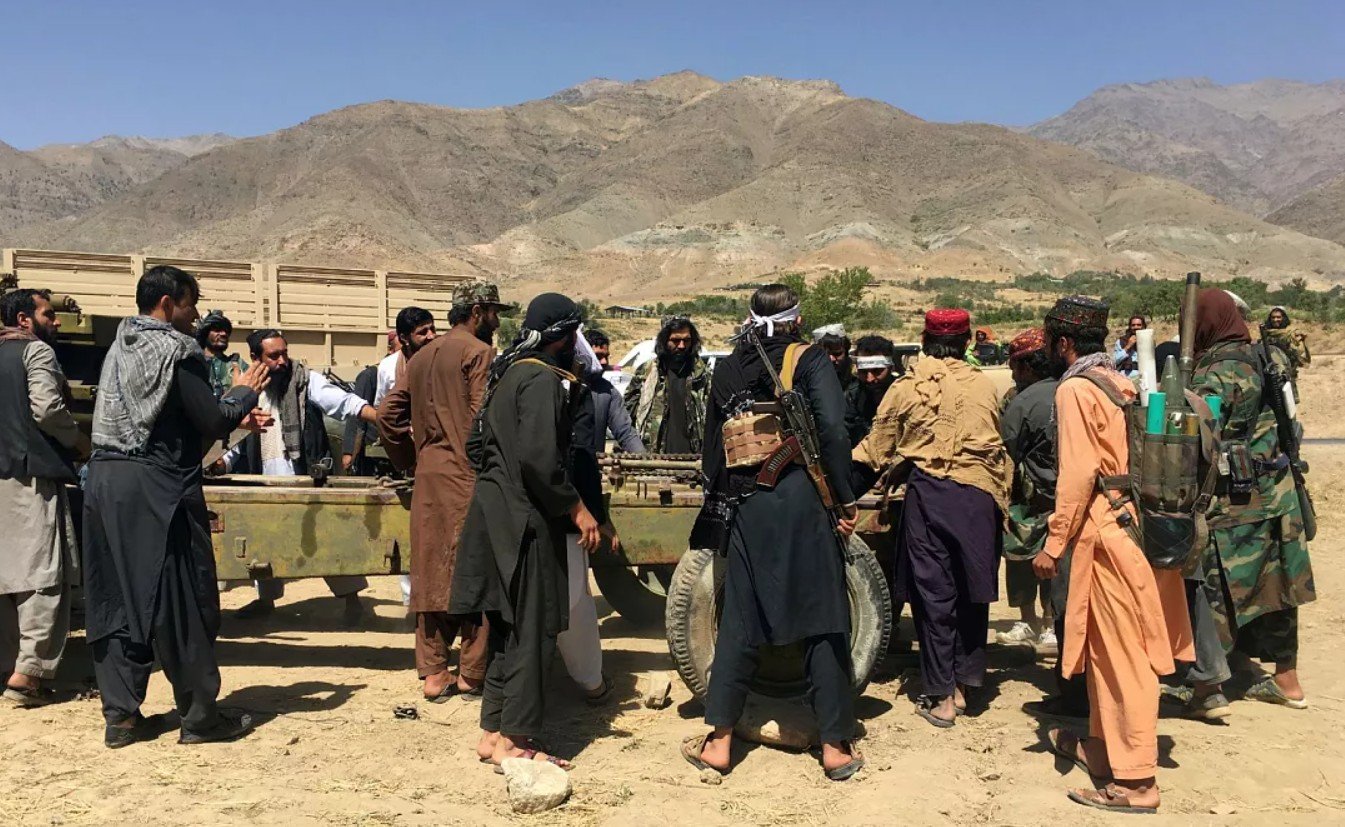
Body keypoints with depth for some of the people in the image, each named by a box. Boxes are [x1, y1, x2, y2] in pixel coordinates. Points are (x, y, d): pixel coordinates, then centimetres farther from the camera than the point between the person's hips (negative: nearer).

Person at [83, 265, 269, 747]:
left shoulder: (119, 348, 15)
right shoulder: (178, 350, -10)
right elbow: (213, 422, -13)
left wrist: (234, 417, 20)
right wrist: (245, 393, 5)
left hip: (105, 479, 8)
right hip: (156, 489, -8)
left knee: (115, 600, 11)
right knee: (182, 601, 1)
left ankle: (120, 715, 16)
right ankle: (200, 716, 10)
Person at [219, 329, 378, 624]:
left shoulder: (305, 380, -4)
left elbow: (343, 401, -16)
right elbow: (245, 441, 18)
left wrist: (383, 418, -28)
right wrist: (223, 461, 3)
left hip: (305, 478, -5)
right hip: (267, 482, 5)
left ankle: (351, 597, 4)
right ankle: (266, 598, 33)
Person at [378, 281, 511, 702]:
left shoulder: (420, 357, 16)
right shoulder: (479, 352, -7)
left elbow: (388, 413, 15)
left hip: (429, 478, 7)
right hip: (468, 478, -7)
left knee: (432, 574, 10)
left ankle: (433, 673, 16)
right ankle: (472, 674, 8)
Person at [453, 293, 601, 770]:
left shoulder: (508, 373, 14)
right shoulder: (543, 379, -15)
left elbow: (479, 445, 19)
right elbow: (539, 458, -24)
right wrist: (577, 508, -15)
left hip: (496, 511, 9)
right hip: (524, 519, -9)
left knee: (508, 626, 16)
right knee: (531, 631, 0)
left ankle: (494, 731, 24)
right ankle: (516, 741, 7)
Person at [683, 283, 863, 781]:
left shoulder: (728, 368, 8)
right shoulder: (808, 360, -4)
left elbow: (712, 442, 10)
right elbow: (832, 430, -15)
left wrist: (720, 499, 20)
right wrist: (846, 499, -9)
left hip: (746, 506, 4)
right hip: (802, 501, -3)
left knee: (739, 621, 11)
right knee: (823, 621, 5)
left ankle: (719, 741, 16)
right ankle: (836, 746, 13)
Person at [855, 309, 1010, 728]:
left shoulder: (906, 387, 1)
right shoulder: (984, 386, 4)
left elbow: (877, 448, 9)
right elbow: (998, 446, 10)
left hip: (928, 493, -2)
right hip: (979, 495, 2)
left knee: (933, 592, 5)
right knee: (972, 589, 13)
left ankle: (941, 695, 9)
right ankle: (963, 683, 23)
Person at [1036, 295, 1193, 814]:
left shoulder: (1076, 389, -11)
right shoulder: (1121, 382, 13)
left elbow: (1078, 474, -18)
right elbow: (1132, 459, 16)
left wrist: (1054, 542, -14)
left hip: (1106, 531, -8)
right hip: (1137, 523, 8)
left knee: (1121, 654, -2)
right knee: (1110, 647, 19)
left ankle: (1134, 781, 5)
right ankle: (1103, 746, 32)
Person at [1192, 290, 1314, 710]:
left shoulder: (1213, 375, -17)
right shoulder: (1266, 358, 7)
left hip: (1231, 501, -8)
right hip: (1277, 494, 8)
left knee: (1215, 590, -1)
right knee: (1274, 585, 16)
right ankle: (1287, 680, 28)